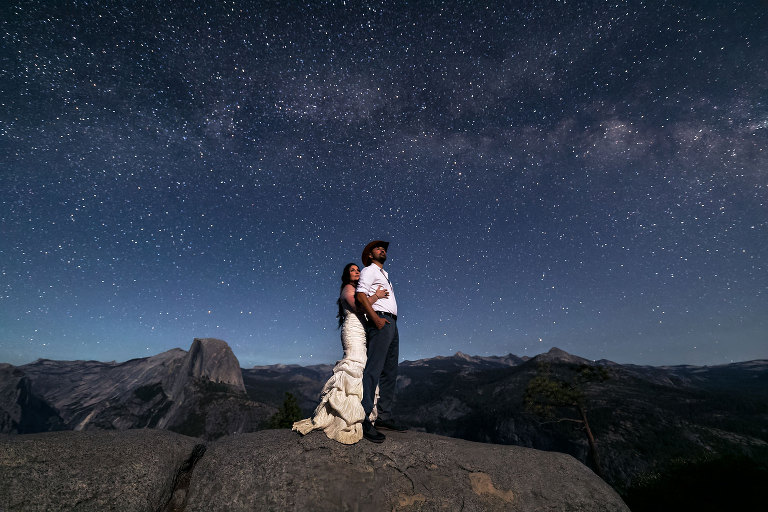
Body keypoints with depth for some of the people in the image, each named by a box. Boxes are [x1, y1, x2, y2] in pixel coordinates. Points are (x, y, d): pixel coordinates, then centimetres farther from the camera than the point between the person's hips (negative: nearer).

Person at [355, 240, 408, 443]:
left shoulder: (384, 275, 29)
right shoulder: (369, 271, 4)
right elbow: (360, 295, -11)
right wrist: (376, 318, -20)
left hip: (391, 323, 9)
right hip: (380, 321, -9)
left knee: (390, 372, 8)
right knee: (373, 369, -14)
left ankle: (384, 416, 13)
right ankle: (363, 419, -12)